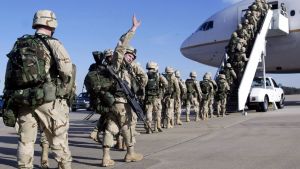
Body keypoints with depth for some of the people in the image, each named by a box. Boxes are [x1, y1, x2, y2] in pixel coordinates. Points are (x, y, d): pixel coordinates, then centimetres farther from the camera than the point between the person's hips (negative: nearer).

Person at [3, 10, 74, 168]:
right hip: (49, 100, -4)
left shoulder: (19, 44, 13)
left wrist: (9, 103, 15)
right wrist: (66, 94, 1)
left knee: (25, 140, 13)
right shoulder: (52, 43, -2)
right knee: (58, 138, 7)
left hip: (23, 100, 5)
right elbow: (68, 71, -15)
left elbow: (8, 76, 12)